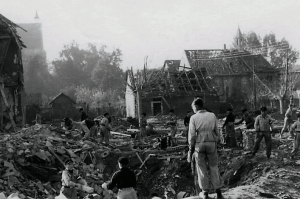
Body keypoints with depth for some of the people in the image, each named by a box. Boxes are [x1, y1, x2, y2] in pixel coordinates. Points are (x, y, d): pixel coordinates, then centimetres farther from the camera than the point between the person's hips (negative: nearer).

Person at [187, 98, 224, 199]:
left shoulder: (193, 118, -6)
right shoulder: (212, 116, 1)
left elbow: (192, 135, -8)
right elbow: (217, 132, 4)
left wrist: (190, 150, -2)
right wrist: (217, 144, 14)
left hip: (199, 145, -1)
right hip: (211, 144, 1)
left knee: (202, 170, 10)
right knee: (214, 168, 13)